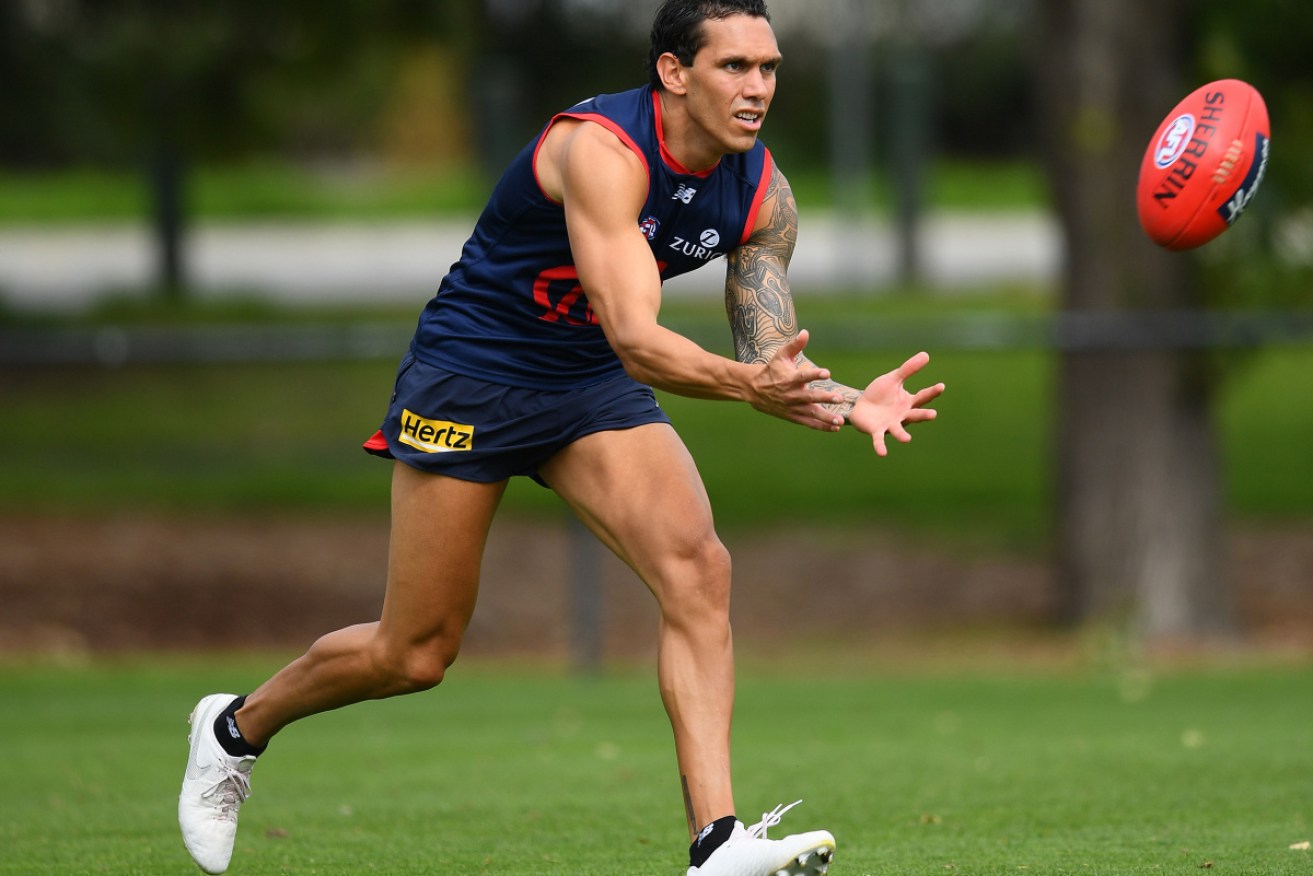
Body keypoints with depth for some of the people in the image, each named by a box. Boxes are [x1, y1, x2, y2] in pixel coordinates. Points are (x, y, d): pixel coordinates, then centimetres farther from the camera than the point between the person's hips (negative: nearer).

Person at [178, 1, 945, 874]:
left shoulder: (762, 195, -8)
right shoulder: (601, 150, -30)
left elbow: (768, 357, -5)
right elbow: (635, 338, -37)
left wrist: (845, 402, -26)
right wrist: (748, 382, -53)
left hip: (594, 389, 6)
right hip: (470, 373, -6)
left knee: (698, 566, -20)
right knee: (417, 654, 2)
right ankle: (237, 727, 31)